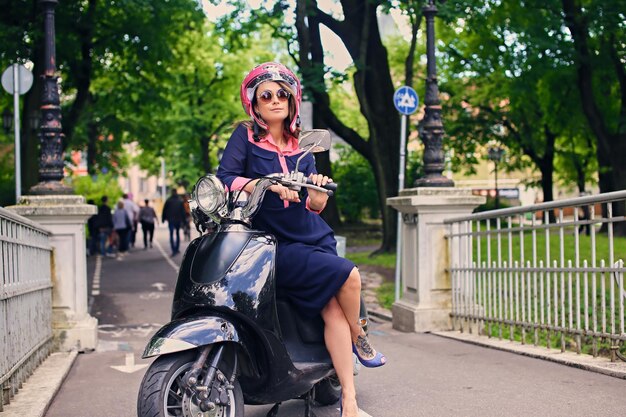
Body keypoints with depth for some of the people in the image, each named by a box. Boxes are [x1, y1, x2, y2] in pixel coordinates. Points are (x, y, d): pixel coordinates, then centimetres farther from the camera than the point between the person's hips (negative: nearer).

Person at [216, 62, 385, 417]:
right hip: (274, 246, -4)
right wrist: (270, 184, -25)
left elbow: (315, 206, 9)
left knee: (333, 310, -15)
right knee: (348, 275, -22)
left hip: (314, 237, 5)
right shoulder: (246, 135, 2)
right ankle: (358, 337, 8)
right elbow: (225, 179, -12)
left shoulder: (301, 145, 14)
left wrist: (318, 190, -14)